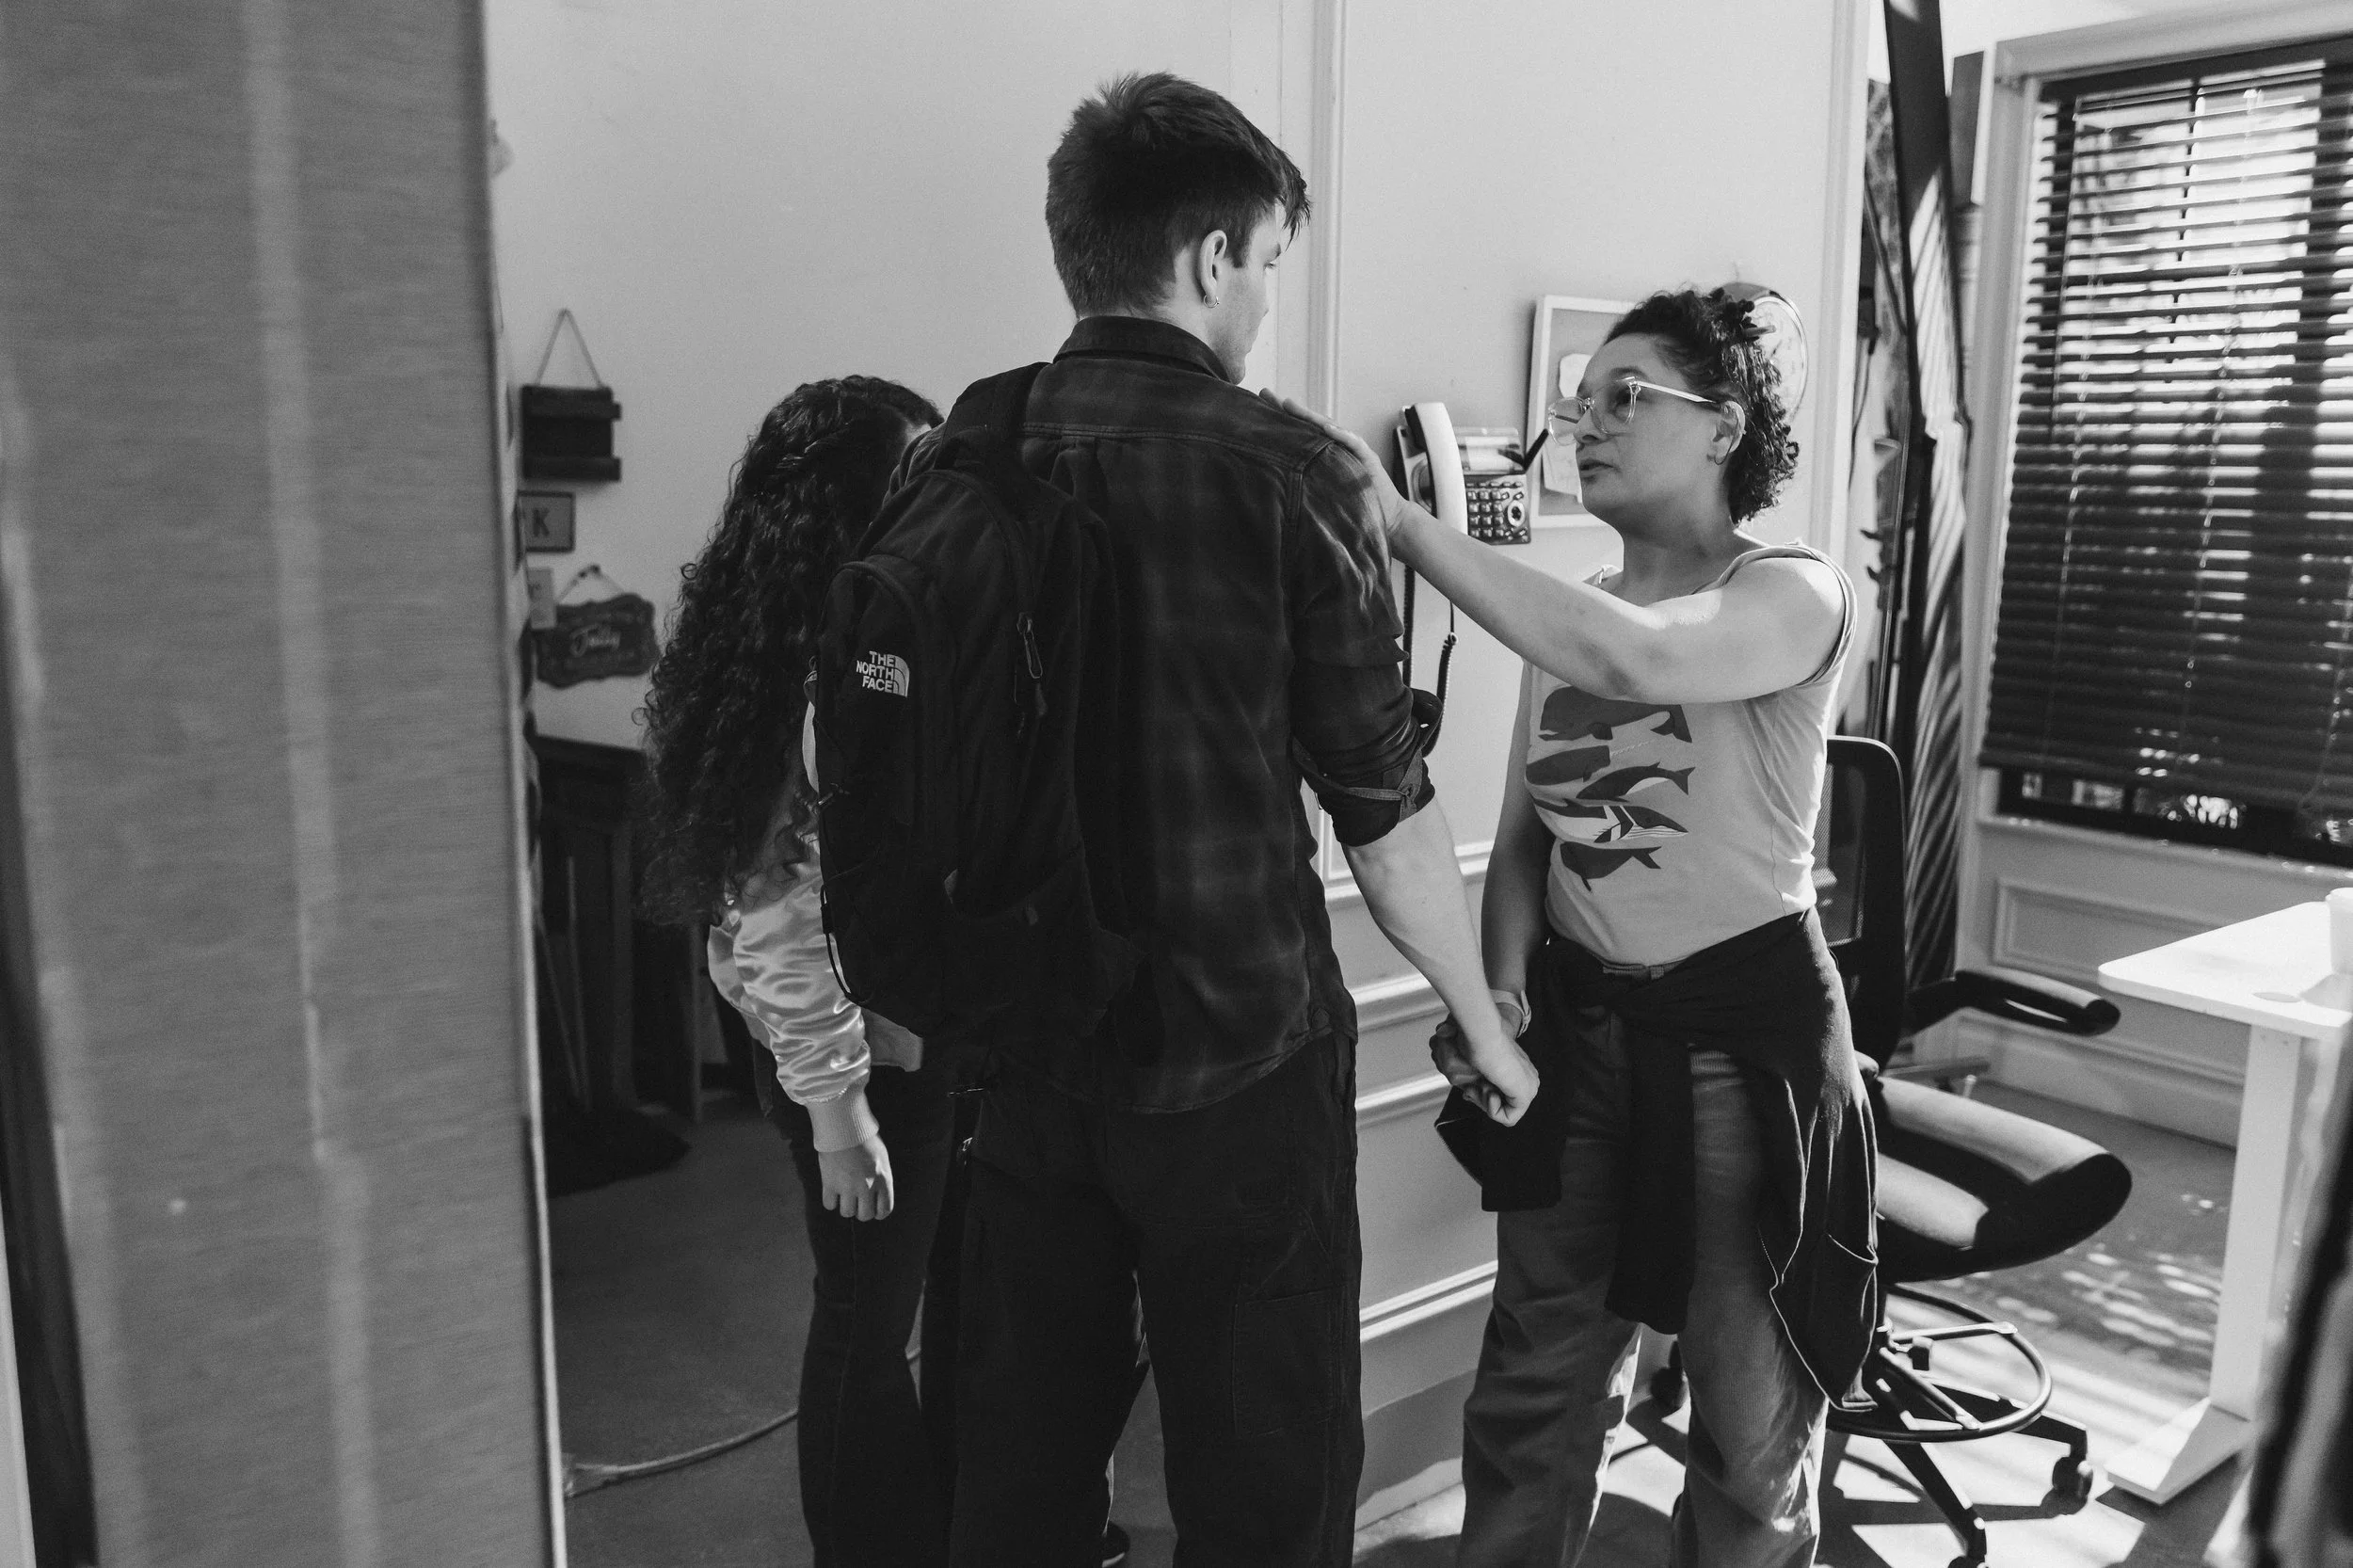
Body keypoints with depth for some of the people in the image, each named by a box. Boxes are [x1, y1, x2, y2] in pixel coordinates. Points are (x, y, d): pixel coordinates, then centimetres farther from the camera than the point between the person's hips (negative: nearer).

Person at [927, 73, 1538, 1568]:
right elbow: (1382, 800, -9)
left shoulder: (951, 460, 1)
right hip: (1234, 1052, -5)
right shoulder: (1287, 473, -12)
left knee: (1022, 1446, 19)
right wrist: (1484, 1021, 5)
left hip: (1020, 1042, 5)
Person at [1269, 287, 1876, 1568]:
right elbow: (1523, 839, 9)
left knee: (1752, 1417, 11)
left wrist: (1403, 522, -32)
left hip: (1743, 1030, -5)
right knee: (1534, 1385, 14)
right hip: (1577, 1023, 5)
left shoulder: (1796, 594, -11)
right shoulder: (1570, 619, 7)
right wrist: (1499, 989, -8)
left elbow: (1634, 661, -33)